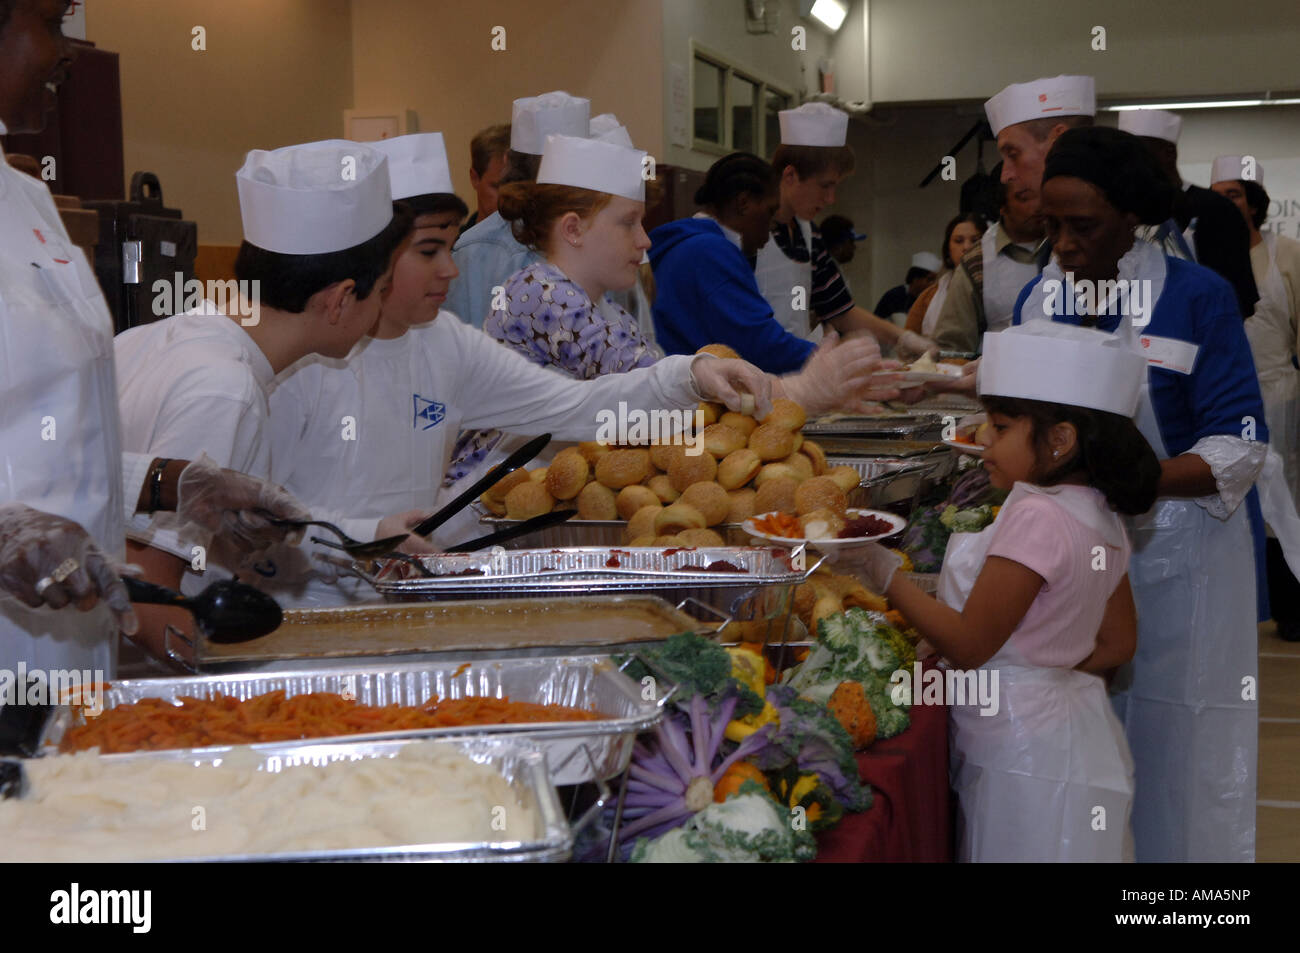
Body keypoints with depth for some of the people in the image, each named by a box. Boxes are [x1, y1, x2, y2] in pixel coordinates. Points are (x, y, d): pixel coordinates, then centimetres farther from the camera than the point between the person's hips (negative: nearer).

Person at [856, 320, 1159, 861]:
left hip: (1024, 751, -9)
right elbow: (1117, 645, 14)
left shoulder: (1036, 517, -22)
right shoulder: (1103, 516, 6)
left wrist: (885, 574, -15)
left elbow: (967, 646, -20)